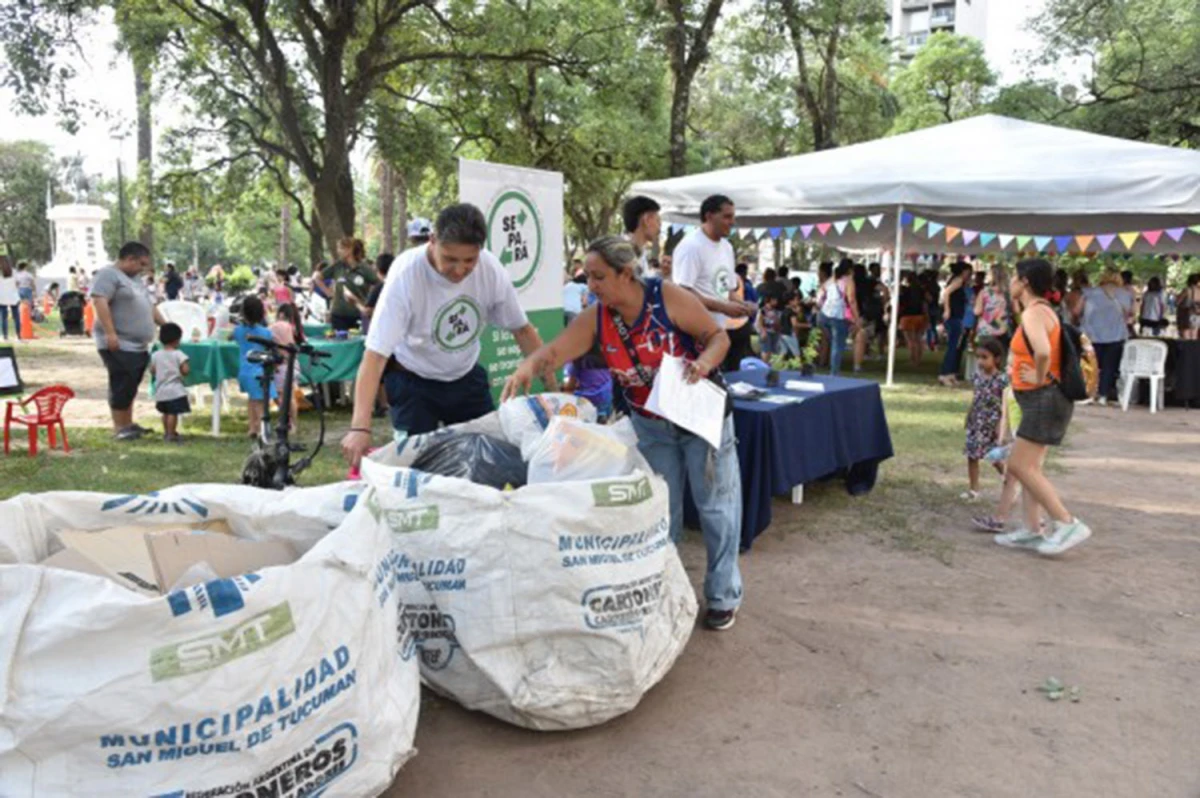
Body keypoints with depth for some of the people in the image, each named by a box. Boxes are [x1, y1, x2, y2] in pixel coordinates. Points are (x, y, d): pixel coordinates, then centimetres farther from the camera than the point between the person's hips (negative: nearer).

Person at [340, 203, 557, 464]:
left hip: (467, 377, 4)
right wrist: (360, 427, -41)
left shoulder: (491, 268, -19)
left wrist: (553, 387, -5)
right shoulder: (406, 273, -29)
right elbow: (375, 353, -32)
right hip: (413, 381, -3)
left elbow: (521, 328, -4)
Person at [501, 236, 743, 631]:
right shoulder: (595, 318, -12)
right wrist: (528, 366, -42)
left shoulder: (669, 298, -23)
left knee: (715, 502, 6)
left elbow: (719, 336, -14)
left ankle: (723, 594, 21)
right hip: (651, 424, 4)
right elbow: (555, 350, -22)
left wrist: (704, 362, -34)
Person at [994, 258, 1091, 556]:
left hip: (1044, 399, -10)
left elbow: (1043, 351, -35)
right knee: (1029, 465, 13)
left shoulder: (1033, 313, -17)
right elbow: (1051, 349, 27)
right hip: (1041, 400, 10)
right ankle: (1032, 530, 17)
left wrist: (1039, 377, -18)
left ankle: (1068, 524, -6)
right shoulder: (1042, 311, 15)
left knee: (1020, 465, -9)